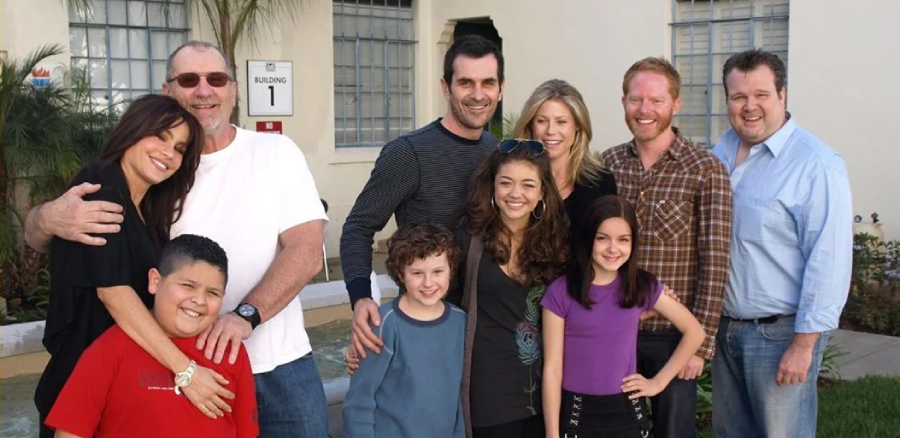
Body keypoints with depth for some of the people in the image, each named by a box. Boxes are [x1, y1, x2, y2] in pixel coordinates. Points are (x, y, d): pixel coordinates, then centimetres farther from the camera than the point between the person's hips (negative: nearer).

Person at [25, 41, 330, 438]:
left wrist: (245, 314, -24)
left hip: (280, 365, 1)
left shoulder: (275, 152, 0)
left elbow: (306, 250, -9)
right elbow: (37, 235, 0)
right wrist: (49, 218, -25)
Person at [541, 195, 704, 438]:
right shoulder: (560, 292, -9)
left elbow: (694, 332, 9)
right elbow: (552, 369, -7)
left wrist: (658, 382, 3)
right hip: (577, 414, -2)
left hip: (627, 412, 2)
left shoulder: (643, 286, -2)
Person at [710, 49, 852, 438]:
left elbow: (829, 261, -19)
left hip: (781, 333, -7)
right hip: (726, 327, 7)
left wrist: (804, 344, -19)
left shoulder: (817, 164, -16)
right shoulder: (721, 151, 6)